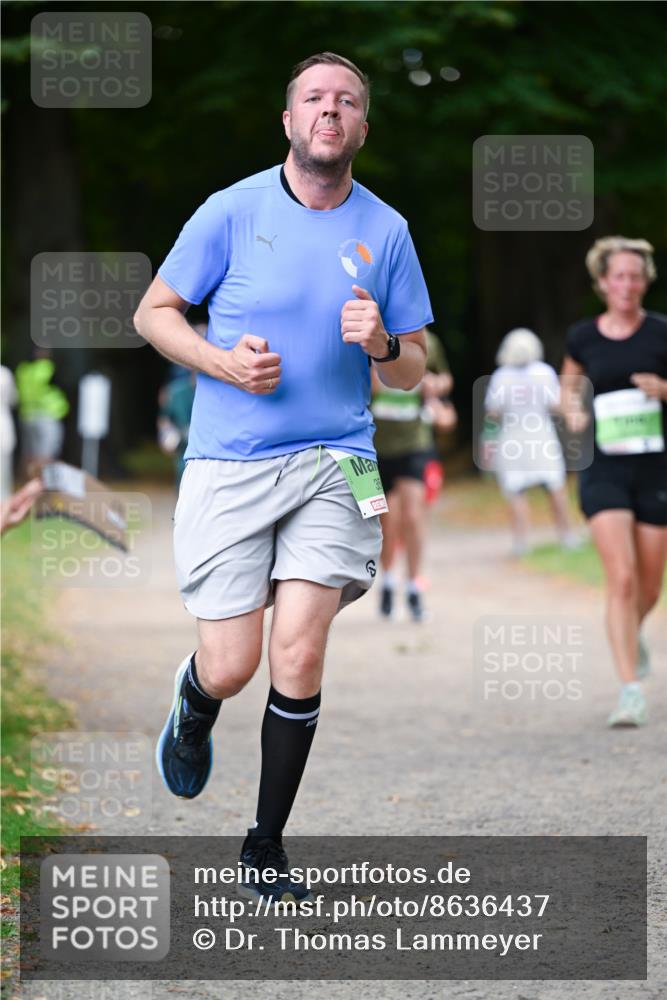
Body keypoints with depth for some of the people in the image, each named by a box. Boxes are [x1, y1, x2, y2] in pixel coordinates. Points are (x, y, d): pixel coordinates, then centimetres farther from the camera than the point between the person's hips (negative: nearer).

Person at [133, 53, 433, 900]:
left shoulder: (385, 231, 6)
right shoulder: (233, 210, -1)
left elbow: (413, 370, 12)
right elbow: (153, 312, 7)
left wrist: (381, 345, -11)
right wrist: (222, 362, -10)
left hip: (334, 465, 1)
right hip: (229, 467, -1)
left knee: (299, 655, -10)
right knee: (231, 666, -4)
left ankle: (266, 845, 7)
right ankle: (192, 711, 36)